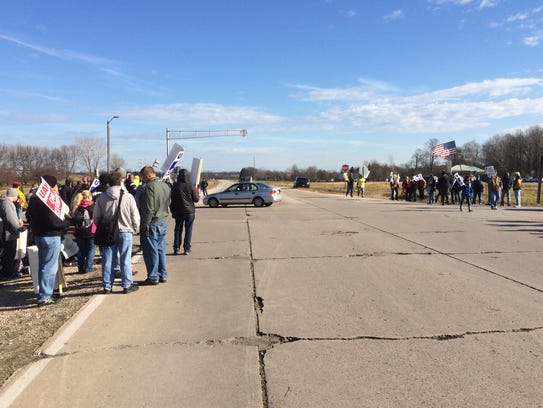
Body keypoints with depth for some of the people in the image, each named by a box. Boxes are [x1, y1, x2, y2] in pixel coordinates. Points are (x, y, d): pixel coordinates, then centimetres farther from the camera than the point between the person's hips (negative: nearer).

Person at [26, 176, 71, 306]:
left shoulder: (34, 199, 10)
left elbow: (29, 215, 19)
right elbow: (54, 221, -24)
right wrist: (68, 222, -9)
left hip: (39, 235, 10)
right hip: (51, 236, -10)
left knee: (43, 266, 18)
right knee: (50, 267, -4)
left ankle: (44, 294, 27)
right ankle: (44, 297, -1)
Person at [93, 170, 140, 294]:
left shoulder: (101, 197, -2)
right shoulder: (128, 197, -10)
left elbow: (96, 217, 3)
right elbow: (135, 217, -6)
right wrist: (135, 229, 10)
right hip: (125, 232, -2)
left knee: (107, 260, 9)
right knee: (125, 260, 6)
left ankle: (107, 286, 15)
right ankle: (127, 285, 13)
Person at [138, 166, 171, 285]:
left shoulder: (149, 187, -17)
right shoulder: (166, 186, 9)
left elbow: (148, 209, -20)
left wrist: (145, 225, -16)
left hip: (152, 223, -8)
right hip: (163, 222, 8)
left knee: (151, 251, 0)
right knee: (161, 250, 15)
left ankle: (153, 278, 6)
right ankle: (163, 275, 22)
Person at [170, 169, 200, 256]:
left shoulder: (175, 186, -5)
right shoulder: (190, 186, -9)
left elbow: (172, 200, 1)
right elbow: (196, 199, -6)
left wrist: (173, 211, 11)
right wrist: (197, 193, 15)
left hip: (178, 212, 1)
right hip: (190, 211, -1)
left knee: (178, 229, 12)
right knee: (188, 230, 5)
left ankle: (176, 248, 9)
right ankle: (186, 249, 5)